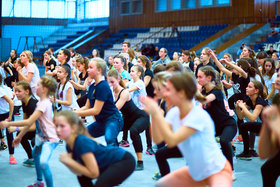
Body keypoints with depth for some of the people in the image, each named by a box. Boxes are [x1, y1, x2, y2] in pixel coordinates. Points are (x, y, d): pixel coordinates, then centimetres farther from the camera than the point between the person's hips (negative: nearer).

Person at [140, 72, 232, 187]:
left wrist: (156, 113, -31)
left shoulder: (198, 116, -26)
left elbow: (172, 141, -32)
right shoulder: (174, 113, -3)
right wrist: (153, 115, -22)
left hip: (217, 171, -7)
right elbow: (157, 139, -10)